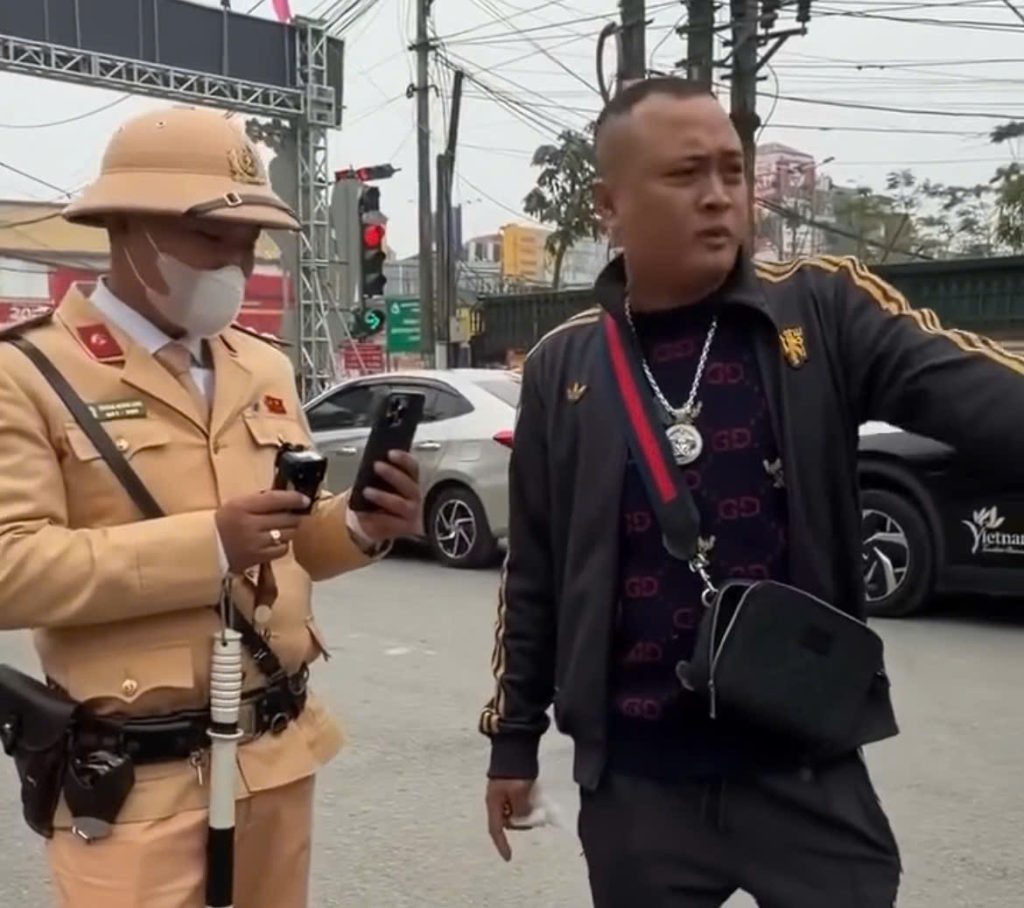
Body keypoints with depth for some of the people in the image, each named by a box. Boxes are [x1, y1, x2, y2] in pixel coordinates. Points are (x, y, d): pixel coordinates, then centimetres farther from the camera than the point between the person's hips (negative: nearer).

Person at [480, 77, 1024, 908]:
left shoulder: (824, 313, -3)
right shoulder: (563, 366, 1)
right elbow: (534, 573, 7)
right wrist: (515, 736, 11)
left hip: (806, 768, -1)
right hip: (634, 778, 2)